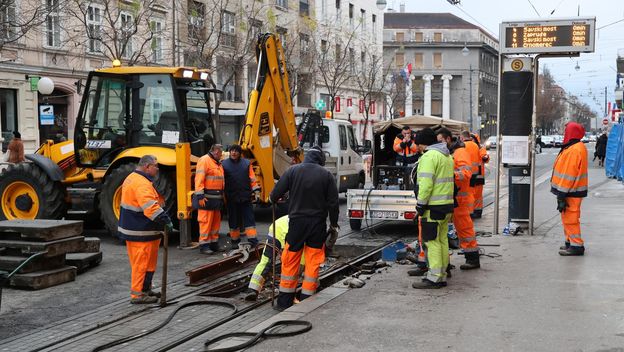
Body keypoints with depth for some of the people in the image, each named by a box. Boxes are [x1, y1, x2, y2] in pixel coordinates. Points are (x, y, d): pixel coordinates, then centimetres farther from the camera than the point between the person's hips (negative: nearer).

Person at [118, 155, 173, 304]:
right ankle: (138, 294, 2)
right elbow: (151, 207, -32)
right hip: (141, 232, -11)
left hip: (131, 229, 11)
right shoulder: (142, 183, -21)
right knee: (142, 263, -3)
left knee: (140, 262, 19)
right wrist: (166, 220, -34)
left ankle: (145, 289, 29)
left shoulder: (131, 178, 14)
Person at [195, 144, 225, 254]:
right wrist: (200, 196, -23)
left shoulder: (218, 163, 20)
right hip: (207, 198, -9)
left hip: (217, 198, 9)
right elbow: (199, 179, -17)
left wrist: (222, 196, 22)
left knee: (216, 222, 13)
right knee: (206, 221, -8)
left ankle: (214, 243, 20)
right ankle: (204, 245, -5)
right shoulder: (204, 160, -10)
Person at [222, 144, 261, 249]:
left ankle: (252, 240, 1)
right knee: (233, 220, 8)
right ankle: (235, 241, 18)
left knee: (249, 218, -1)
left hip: (246, 197, 1)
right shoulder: (224, 164, 3)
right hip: (231, 198, -1)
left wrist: (256, 191, 3)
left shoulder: (246, 163, 8)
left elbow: (252, 179, 9)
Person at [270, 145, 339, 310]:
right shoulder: (326, 175, 0)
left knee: (290, 261, 7)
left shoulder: (293, 170, -2)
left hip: (296, 221, 0)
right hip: (318, 224, 0)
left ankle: (285, 301, 11)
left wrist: (272, 199, 22)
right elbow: (333, 202, 1)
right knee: (313, 262, 7)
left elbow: (276, 193, -2)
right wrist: (334, 223, 13)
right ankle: (306, 300, 7)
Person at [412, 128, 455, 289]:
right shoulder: (447, 156, 19)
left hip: (434, 206, -10)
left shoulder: (429, 156, -13)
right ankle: (442, 276, 16)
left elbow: (426, 183, -20)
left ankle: (434, 278, -8)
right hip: (447, 204, 10)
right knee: (442, 240, 12)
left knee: (432, 241, -7)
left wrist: (421, 203, -16)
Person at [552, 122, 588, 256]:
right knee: (568, 217, 18)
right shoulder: (574, 148, 13)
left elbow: (569, 174, -23)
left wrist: (562, 195, -21)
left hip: (571, 192, -11)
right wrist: (561, 193, 22)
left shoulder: (575, 150, -21)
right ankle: (570, 242, 27)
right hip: (571, 190, 11)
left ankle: (576, 246, -3)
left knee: (570, 218, -7)